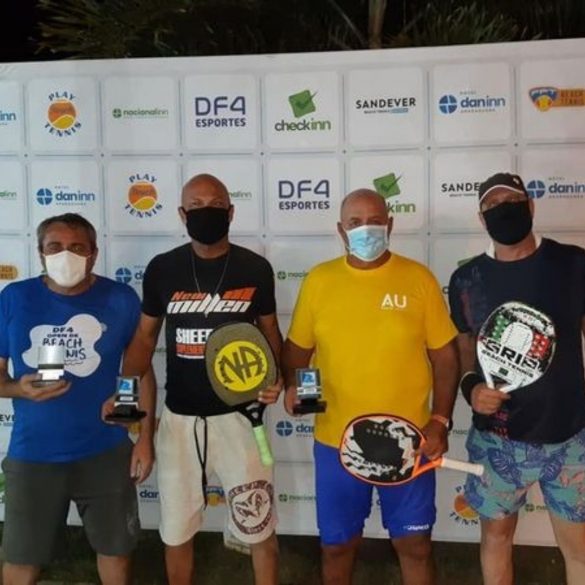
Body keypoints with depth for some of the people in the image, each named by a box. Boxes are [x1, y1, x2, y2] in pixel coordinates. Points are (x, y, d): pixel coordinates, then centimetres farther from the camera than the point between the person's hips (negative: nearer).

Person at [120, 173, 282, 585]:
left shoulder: (255, 268, -4)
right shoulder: (162, 269, -1)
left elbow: (270, 331, 6)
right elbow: (145, 336, 6)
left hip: (237, 415, -1)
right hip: (179, 416, 2)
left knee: (259, 529, 7)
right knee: (177, 530, 16)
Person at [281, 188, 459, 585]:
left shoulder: (419, 278, -3)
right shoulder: (318, 280, 0)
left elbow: (444, 354, 0)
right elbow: (297, 347, 8)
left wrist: (440, 420, -7)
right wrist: (292, 384, -12)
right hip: (336, 441, 1)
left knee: (415, 544, 12)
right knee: (337, 544, 15)